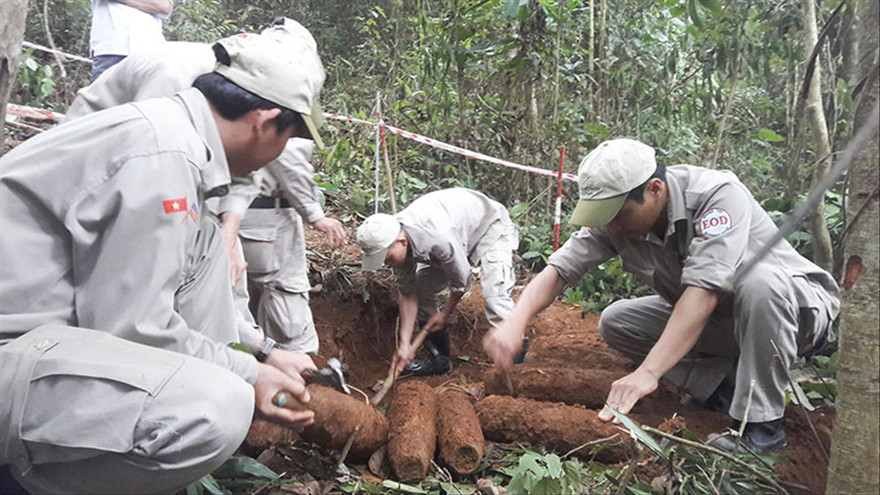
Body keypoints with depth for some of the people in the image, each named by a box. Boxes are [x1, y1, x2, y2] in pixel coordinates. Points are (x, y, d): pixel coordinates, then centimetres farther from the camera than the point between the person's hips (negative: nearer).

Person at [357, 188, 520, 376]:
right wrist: (404, 344, -11)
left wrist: (445, 314, -8)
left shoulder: (436, 237, -43)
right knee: (420, 287, 2)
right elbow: (408, 294, -9)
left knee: (494, 293, -29)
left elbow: (461, 281, -25)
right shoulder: (390, 238, -18)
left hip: (492, 228, -8)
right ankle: (439, 359, 14)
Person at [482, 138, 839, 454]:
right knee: (614, 323, -8)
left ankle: (763, 423, -22)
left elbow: (703, 292, -40)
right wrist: (515, 324, -36)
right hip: (711, 324, 6)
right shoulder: (614, 217, -14)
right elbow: (558, 269, -18)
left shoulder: (718, 194, -31)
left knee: (759, 281, -39)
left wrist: (648, 373, -45)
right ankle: (725, 387, -3)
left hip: (799, 307, -5)